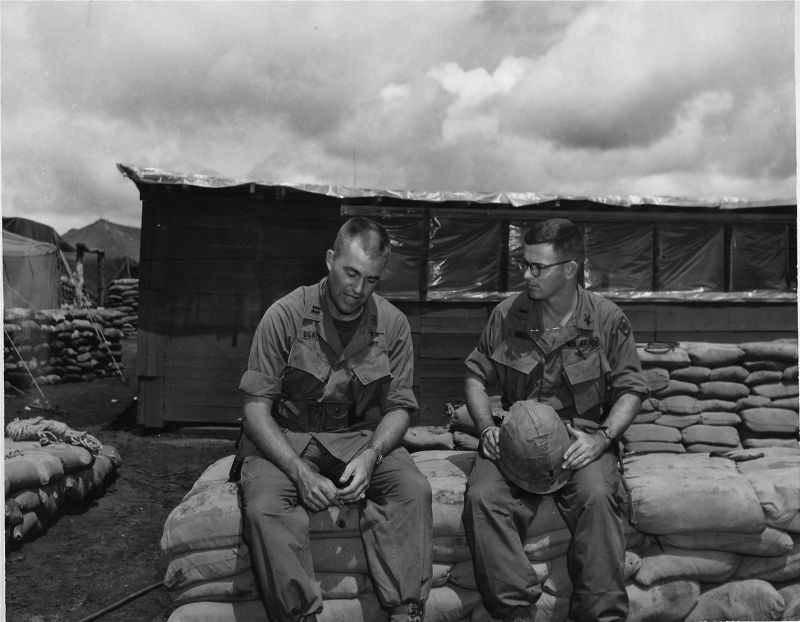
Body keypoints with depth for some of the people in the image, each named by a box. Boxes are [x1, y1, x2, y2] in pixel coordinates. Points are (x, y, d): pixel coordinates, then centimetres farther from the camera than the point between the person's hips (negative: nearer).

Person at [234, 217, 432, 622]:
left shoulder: (393, 324, -3)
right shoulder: (286, 315, -12)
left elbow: (399, 407, 2)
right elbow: (257, 407, -12)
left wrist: (371, 455, -19)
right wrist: (300, 471, -24)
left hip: (361, 436, 2)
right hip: (285, 437, -2)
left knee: (414, 489, -24)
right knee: (263, 506, -30)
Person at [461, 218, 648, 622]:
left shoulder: (607, 319, 0)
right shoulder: (507, 315, 4)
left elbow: (630, 389, 4)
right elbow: (476, 375, 12)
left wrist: (602, 437, -13)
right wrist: (487, 427, -5)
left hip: (582, 437, -1)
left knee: (597, 497, -33)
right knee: (481, 497, -26)